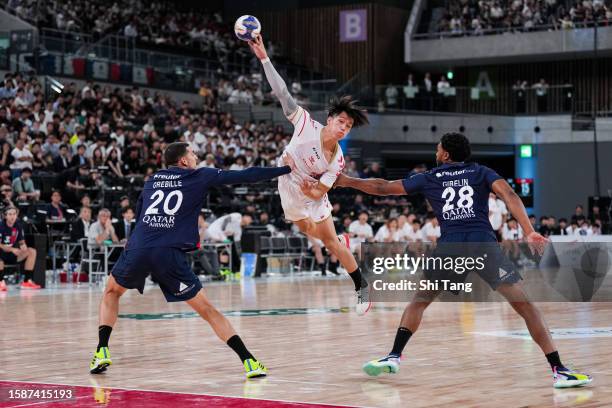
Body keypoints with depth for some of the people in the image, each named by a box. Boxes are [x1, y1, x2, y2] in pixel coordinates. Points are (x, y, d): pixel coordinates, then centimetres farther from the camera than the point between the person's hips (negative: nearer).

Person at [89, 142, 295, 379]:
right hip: (170, 254, -3)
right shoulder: (201, 177, 13)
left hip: (138, 248, 3)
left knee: (111, 293, 29)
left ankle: (102, 352, 15)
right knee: (207, 310, 4)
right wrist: (286, 169, 19)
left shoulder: (152, 180, 23)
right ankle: (249, 361, -6)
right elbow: (245, 177, 11)